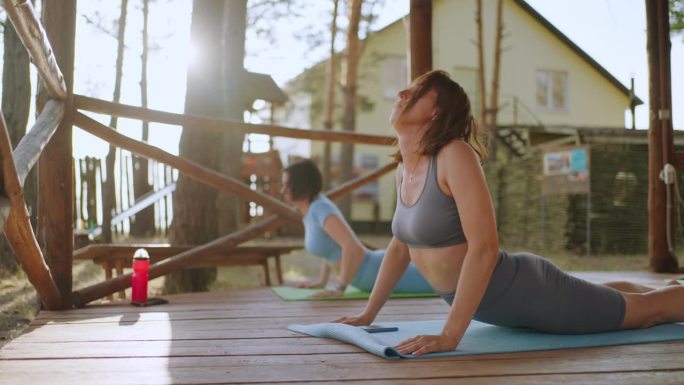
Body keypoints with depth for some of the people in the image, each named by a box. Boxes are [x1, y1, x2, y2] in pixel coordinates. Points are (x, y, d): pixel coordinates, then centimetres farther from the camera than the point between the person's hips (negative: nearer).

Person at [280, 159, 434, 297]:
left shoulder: (321, 208, -23)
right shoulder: (312, 206, 6)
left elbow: (352, 245, -34)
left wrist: (339, 288, -29)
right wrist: (322, 280, 19)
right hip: (375, 265, 10)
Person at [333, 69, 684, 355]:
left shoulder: (455, 155, -26)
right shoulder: (404, 167, -1)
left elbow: (485, 247, -34)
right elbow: (401, 244, 11)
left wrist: (450, 335, -35)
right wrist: (368, 314, 11)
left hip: (525, 291, -9)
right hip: (485, 303, 9)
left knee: (646, 310, 13)